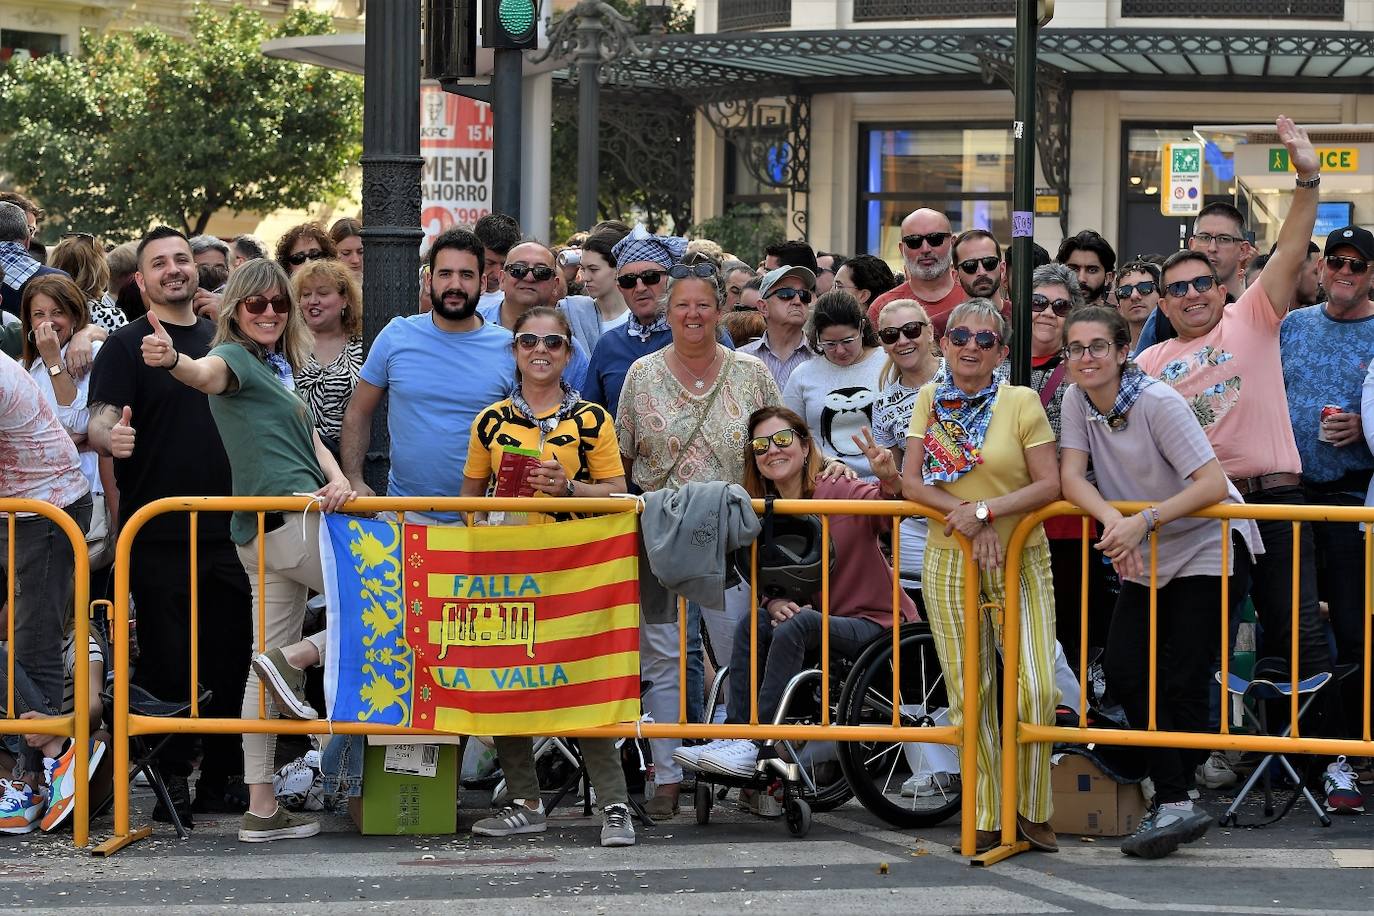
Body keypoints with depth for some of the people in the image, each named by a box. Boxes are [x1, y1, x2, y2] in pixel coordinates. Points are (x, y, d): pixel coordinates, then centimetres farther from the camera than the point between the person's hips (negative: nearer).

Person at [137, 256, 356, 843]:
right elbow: (206, 373, -29)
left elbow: (311, 440, 16)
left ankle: (261, 809, 6)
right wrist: (172, 361, -54)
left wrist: (337, 480, -7)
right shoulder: (235, 358, -4)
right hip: (291, 521, -9)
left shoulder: (277, 369, 23)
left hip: (263, 531, 9)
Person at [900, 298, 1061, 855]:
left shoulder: (1021, 402, -3)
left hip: (1021, 561, -2)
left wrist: (986, 510, -18)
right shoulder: (931, 401, 6)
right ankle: (986, 818, 12)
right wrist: (967, 516, -13)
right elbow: (911, 483, 1)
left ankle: (1032, 810, 6)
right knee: (969, 695, 3)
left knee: (1036, 689, -11)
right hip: (950, 563, 2)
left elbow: (1049, 485, -7)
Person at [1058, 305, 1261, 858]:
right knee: (1122, 671, -7)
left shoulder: (1158, 403, -22)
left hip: (1207, 548, -6)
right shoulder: (1077, 400, -4)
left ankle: (1174, 803, 0)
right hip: (1146, 560, 6)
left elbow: (1213, 485, -25)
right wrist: (1112, 520, -31)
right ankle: (1175, 803, -3)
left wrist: (1144, 520, -36)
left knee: (1182, 683, -10)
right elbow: (1071, 478, -12)